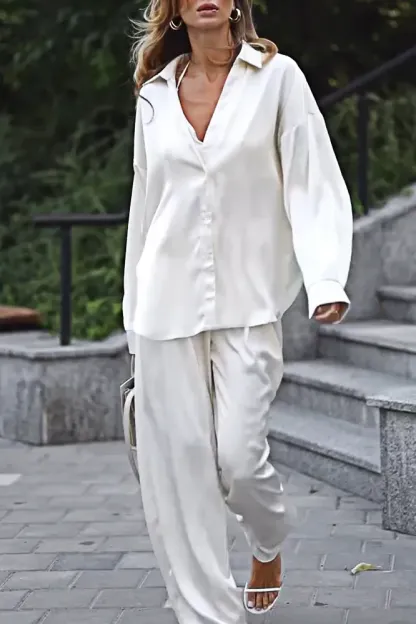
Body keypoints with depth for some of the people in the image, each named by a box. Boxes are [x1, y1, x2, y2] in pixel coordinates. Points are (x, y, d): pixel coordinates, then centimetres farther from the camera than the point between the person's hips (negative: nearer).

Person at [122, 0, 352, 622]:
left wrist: (326, 280, -18)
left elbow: (312, 181, -4)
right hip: (167, 307, 3)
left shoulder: (276, 76, 1)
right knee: (178, 468, -1)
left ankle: (270, 541, 26)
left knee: (239, 458, -9)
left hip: (247, 302, -3)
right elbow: (146, 201, 15)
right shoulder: (155, 94, 10)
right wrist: (135, 313, 15)